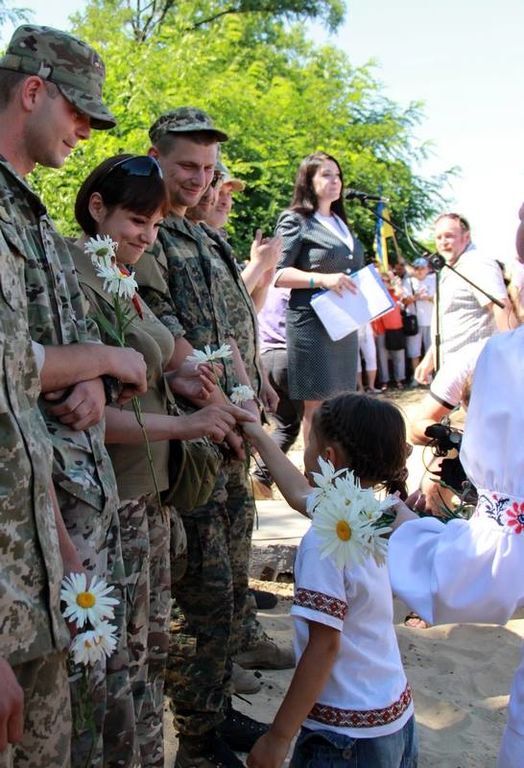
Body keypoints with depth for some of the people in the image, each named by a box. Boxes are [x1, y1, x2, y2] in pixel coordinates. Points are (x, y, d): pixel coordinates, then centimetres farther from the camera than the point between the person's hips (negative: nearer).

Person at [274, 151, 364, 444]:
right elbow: (278, 274, -10)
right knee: (317, 407, -4)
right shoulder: (295, 220, -3)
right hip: (312, 322, -7)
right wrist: (322, 279, -22)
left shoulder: (341, 223, 19)